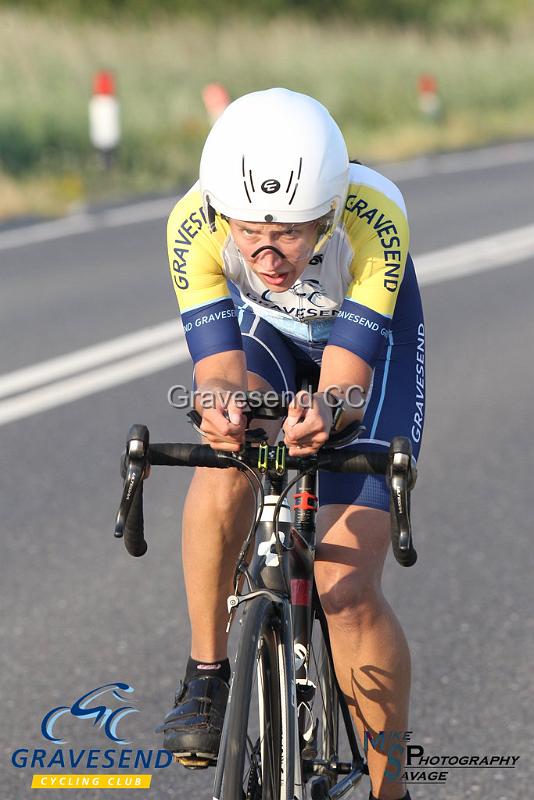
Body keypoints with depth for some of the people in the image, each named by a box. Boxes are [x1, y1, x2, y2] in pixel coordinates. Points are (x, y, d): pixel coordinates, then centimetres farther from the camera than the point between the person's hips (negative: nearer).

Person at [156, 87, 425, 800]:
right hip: (259, 326, 2)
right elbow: (217, 369, -36)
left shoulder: (375, 221, -39)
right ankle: (206, 676, -18)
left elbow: (347, 380, -40)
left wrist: (324, 412, -63)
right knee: (226, 452, -35)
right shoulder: (194, 225, -34)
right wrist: (220, 404, -59)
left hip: (367, 336, -2)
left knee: (347, 590, -14)